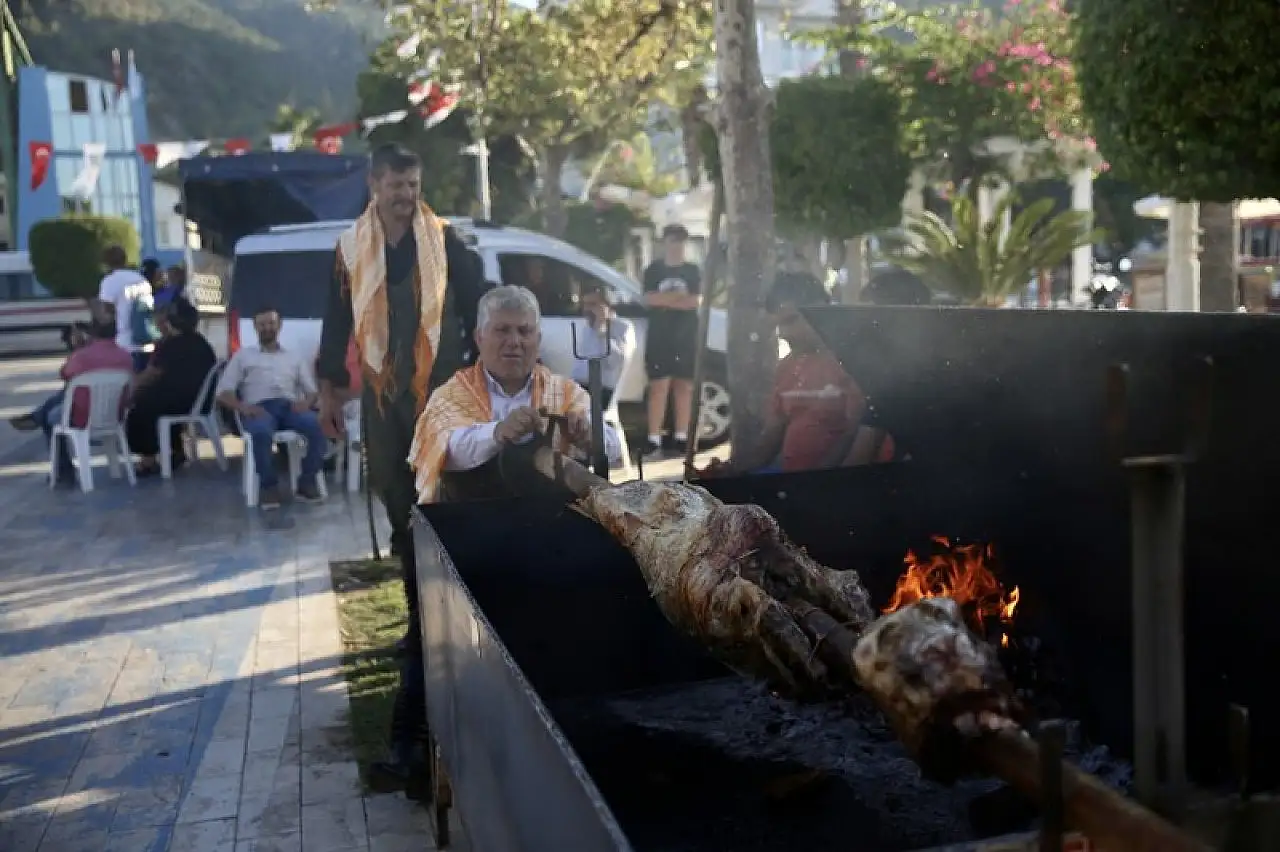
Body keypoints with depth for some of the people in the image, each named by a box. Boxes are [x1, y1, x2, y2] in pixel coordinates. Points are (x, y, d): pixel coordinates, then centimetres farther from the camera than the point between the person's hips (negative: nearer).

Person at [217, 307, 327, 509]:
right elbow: (224, 391, 11)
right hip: (259, 407, -2)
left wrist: (306, 402, -8)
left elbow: (311, 390, 18)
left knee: (317, 426, -33)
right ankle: (268, 484, -21)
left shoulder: (295, 357, 27)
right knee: (262, 431, -40)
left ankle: (307, 481, -18)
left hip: (289, 406, 2)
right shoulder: (243, 355, 21)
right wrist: (243, 407, -12)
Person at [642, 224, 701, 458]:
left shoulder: (692, 270, 9)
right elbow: (649, 299, -8)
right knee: (658, 387, -5)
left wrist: (665, 299, -8)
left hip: (687, 338, 1)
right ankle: (654, 439, -6)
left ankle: (681, 438, 7)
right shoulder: (653, 270, 7)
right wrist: (680, 297, -8)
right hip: (659, 338, -1)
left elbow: (696, 301, -5)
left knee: (684, 387, 3)